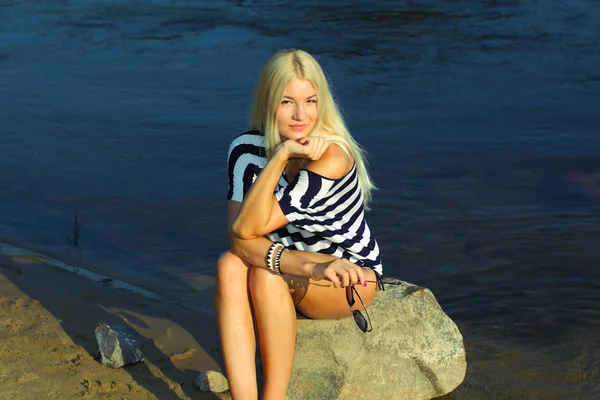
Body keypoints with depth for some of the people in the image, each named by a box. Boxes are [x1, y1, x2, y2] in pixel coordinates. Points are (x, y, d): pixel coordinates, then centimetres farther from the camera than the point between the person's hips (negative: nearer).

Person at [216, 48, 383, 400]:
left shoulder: (332, 158, -26)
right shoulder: (247, 149, -11)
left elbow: (248, 229, -28)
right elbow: (239, 235, -23)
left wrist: (281, 156, -34)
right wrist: (308, 265, -37)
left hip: (353, 277, -4)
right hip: (295, 279, 4)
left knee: (266, 274, -31)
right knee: (230, 265, -26)